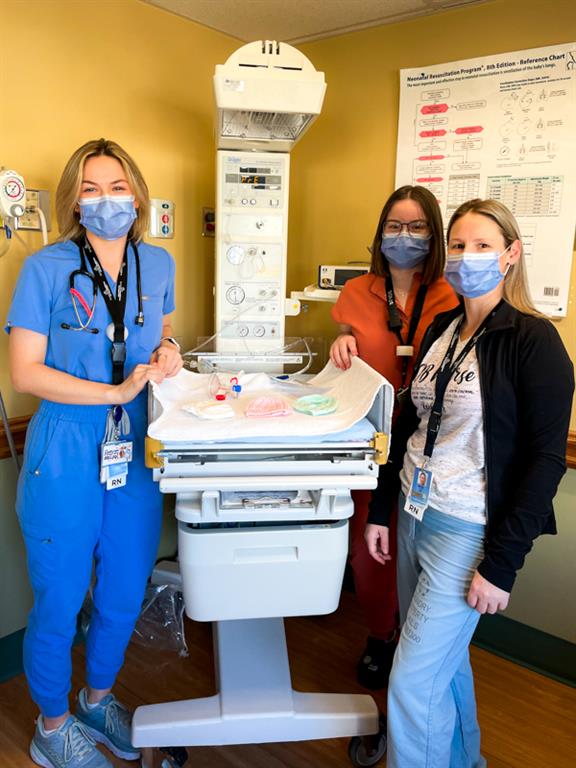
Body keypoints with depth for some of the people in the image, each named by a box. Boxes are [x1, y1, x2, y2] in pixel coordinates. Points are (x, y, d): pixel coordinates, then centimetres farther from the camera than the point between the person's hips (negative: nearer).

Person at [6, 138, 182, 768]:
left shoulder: (157, 264, 5)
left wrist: (167, 351, -3)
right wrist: (117, 391, -21)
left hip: (137, 453, 5)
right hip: (66, 454, -4)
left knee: (124, 593, 18)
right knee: (59, 602, 11)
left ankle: (98, 698, 47)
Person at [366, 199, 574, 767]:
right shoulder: (441, 329, 7)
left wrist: (502, 562, -15)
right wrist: (380, 509, 10)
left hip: (468, 529, -7)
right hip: (413, 514, 7)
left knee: (413, 684, -1)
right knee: (443, 659, 23)